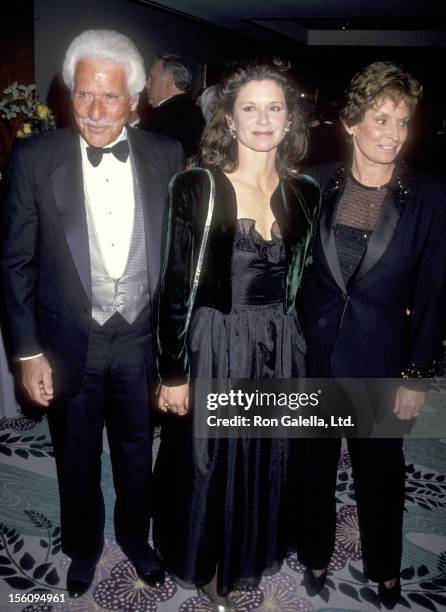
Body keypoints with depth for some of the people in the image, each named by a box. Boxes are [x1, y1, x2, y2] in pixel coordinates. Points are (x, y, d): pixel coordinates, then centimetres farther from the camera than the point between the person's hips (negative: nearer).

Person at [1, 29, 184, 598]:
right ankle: (84, 547, 47)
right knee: (77, 459, 19)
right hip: (70, 343, -1)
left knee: (136, 452, 21)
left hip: (141, 339, 2)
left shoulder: (166, 156, -6)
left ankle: (134, 536, 48)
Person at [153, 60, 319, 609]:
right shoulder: (196, 188, -10)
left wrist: (298, 347, 8)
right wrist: (173, 373, -10)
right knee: (209, 463, 11)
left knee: (266, 460, 17)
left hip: (280, 348, 5)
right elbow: (174, 286, -10)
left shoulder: (305, 194, 4)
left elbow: (306, 283, 11)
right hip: (215, 346, -4)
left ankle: (245, 560, 44)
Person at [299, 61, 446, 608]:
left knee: (380, 468, 18)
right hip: (315, 352, 1)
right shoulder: (317, 184, -5)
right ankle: (315, 554, 45)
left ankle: (384, 568, 45)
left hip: (381, 358, -1)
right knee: (315, 461, 19)